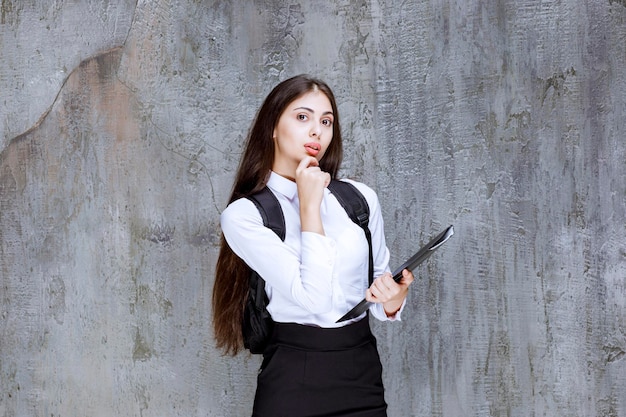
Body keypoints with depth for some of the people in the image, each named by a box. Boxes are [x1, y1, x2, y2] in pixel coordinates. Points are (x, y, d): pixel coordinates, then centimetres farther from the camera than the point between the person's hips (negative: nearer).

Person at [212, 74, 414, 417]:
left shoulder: (359, 198, 2)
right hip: (293, 379, -3)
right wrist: (309, 206, -16)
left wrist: (392, 301, -9)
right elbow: (314, 298, -19)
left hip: (363, 374, 4)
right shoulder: (243, 215, -9)